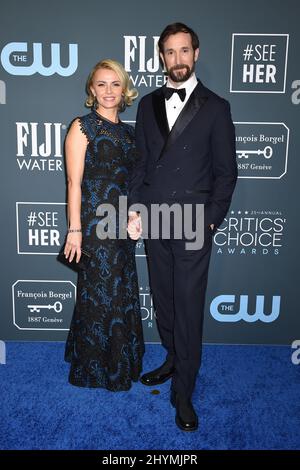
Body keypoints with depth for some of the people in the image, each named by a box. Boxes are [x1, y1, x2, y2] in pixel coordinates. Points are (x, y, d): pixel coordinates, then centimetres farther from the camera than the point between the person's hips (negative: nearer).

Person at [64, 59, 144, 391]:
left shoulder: (127, 131, 13)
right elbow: (74, 182, -11)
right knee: (99, 294, 4)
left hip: (123, 225, 6)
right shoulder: (82, 127, -6)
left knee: (123, 292, 14)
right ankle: (94, 367, 25)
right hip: (94, 223, -6)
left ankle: (121, 361, 34)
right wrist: (75, 230, -15)